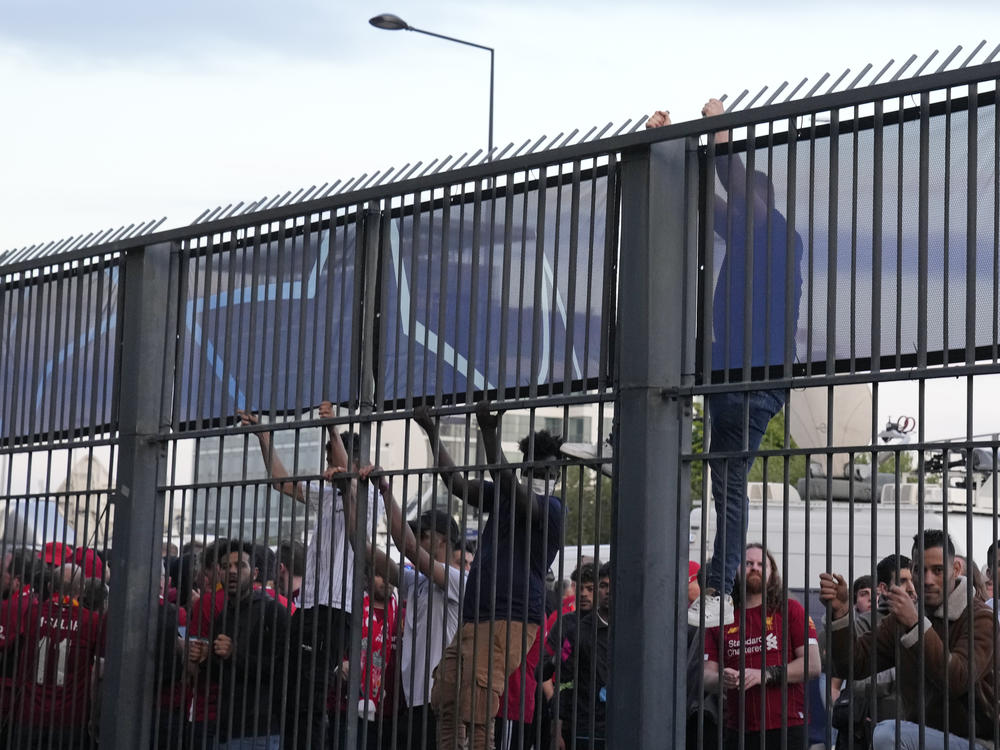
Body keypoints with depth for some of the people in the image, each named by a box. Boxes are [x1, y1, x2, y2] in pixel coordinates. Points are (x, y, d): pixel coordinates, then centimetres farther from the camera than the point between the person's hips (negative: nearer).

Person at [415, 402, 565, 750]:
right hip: (474, 616, 8)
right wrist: (432, 432, 7)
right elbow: (456, 483, 14)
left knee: (476, 711, -16)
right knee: (445, 701, 2)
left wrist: (489, 434, -28)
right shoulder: (502, 496, 18)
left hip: (510, 619, -8)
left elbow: (508, 483, -20)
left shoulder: (552, 508, -5)